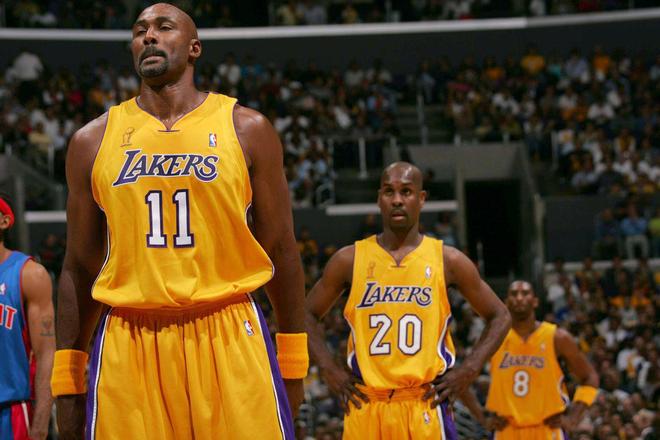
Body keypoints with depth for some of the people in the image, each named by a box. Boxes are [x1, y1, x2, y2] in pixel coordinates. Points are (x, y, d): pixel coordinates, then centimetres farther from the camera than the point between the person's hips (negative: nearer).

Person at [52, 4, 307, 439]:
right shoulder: (93, 141, 10)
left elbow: (280, 250, 8)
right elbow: (80, 268, 13)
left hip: (228, 337, -1)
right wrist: (67, 383, 9)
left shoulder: (246, 129, 6)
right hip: (128, 349, 1)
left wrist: (292, 366, 7)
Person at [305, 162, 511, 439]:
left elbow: (499, 317, 12)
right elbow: (308, 315, 16)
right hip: (365, 405, 2)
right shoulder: (349, 260, 5)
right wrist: (329, 369, 4)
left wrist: (468, 371, 0)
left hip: (426, 406, -1)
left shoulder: (447, 260, 4)